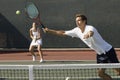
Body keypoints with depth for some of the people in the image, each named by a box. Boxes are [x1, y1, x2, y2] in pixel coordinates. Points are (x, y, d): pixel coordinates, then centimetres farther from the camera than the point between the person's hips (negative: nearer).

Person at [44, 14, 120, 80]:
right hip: (100, 54, 8)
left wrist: (88, 34, -74)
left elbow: (91, 32, -50)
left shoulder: (90, 28, -24)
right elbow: (63, 33, 9)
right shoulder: (77, 31, 0)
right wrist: (49, 30, 5)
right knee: (101, 73, 1)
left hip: (108, 51, -8)